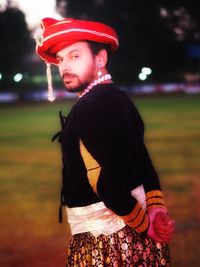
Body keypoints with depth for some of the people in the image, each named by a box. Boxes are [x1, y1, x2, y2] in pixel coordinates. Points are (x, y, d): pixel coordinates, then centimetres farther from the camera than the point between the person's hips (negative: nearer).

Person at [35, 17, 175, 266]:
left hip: (105, 237, -9)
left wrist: (144, 226, -15)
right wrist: (157, 210, -5)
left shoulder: (90, 108, -21)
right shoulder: (119, 99, 9)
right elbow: (144, 164, 7)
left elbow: (108, 185, -27)